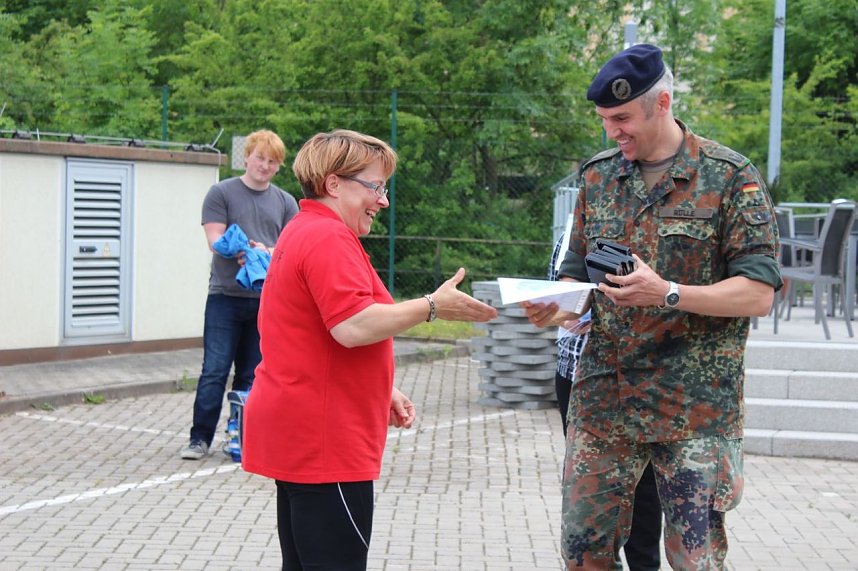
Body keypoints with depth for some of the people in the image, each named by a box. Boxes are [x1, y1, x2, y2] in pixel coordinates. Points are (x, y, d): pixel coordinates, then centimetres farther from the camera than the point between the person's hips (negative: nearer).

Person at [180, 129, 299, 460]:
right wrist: (252, 251, -18)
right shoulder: (221, 193, 3)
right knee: (214, 371, -4)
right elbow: (216, 243, -5)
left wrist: (263, 254, -14)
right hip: (225, 297, -3)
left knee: (252, 375, 8)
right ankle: (200, 438, 4)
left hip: (266, 300, 3)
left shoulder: (285, 202, 13)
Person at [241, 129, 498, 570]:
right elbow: (354, 327, -26)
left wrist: (383, 391, 21)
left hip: (298, 434, 11)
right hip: (323, 440, -11)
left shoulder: (303, 232, 20)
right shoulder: (329, 237, -15)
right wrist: (432, 307, -18)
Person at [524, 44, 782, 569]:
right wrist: (556, 309, -6)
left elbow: (759, 294, -10)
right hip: (602, 400, 5)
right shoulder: (598, 176, 9)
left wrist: (668, 294, -23)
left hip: (695, 407, -4)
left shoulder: (731, 178, -6)